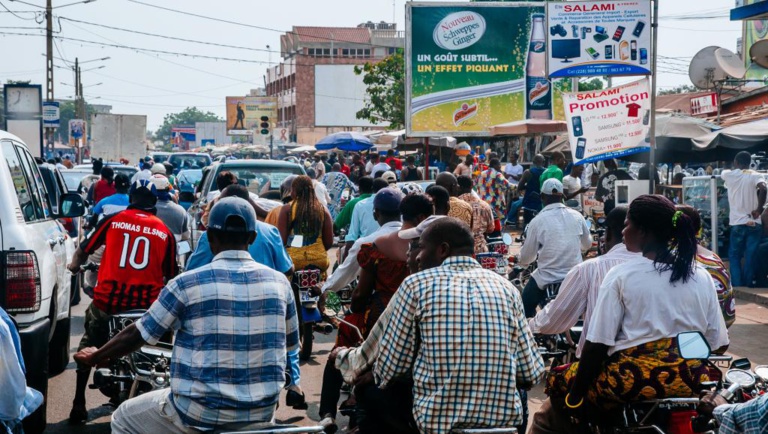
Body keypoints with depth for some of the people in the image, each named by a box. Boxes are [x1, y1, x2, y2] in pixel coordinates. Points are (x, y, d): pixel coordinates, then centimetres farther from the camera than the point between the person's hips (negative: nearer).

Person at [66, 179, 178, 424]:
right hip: (148, 303, 0)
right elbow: (170, 276, 9)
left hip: (108, 299, 0)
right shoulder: (165, 232, 6)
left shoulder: (112, 220, 5)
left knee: (88, 348, 23)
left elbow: (84, 250, 15)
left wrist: (74, 266, 38)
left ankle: (79, 406, 20)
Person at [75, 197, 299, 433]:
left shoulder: (188, 283, -11)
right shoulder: (280, 283, -2)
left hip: (200, 415, -4)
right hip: (261, 414, 4)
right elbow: (290, 344, 11)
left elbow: (137, 334, -2)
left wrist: (95, 356, 16)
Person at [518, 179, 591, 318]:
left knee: (526, 306, 19)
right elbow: (587, 244, 16)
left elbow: (526, 257, -4)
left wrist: (519, 260, 19)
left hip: (547, 279, -3)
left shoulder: (537, 221, -10)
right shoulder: (577, 216, -1)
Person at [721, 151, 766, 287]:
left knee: (734, 255, 10)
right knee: (751, 256, 6)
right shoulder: (755, 176, -1)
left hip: (738, 223, 0)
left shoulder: (729, 175, 4)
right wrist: (759, 209, -11)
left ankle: (737, 286, 1)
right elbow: (763, 188, -21)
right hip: (754, 223, 0)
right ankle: (748, 285, 7)